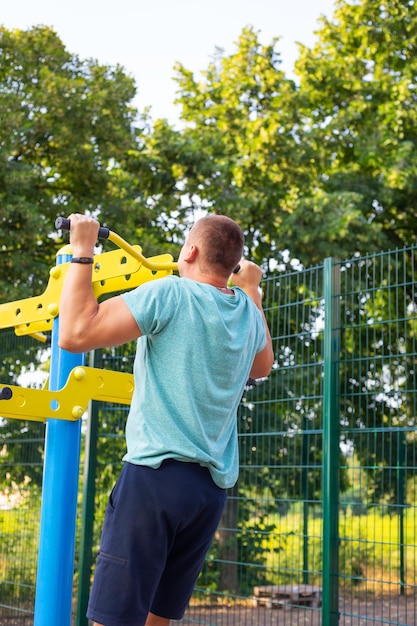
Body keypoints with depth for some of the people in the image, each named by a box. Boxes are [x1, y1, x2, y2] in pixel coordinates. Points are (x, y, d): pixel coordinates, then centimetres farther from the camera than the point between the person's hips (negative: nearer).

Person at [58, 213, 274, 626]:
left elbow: (75, 334, -13)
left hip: (158, 473, -7)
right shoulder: (247, 310, 12)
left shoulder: (169, 294, -8)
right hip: (214, 485, 7)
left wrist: (82, 251, -3)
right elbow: (262, 366, 35)